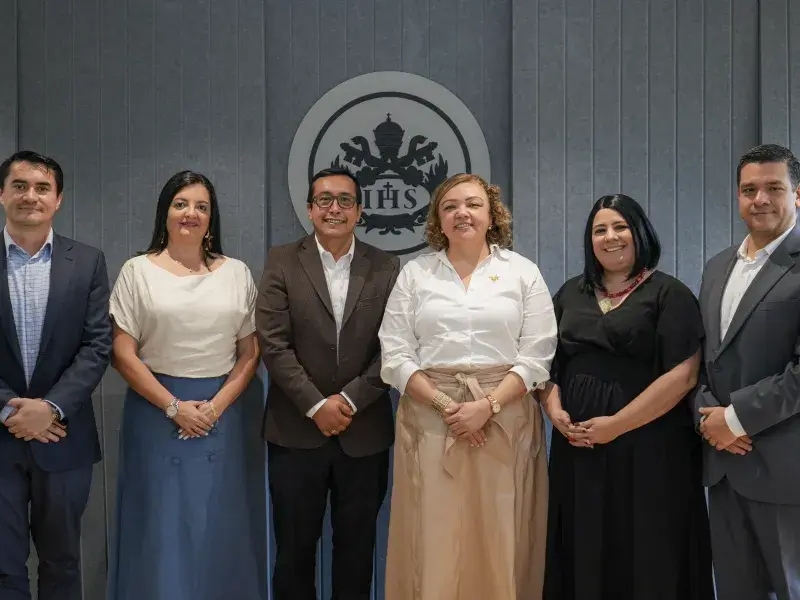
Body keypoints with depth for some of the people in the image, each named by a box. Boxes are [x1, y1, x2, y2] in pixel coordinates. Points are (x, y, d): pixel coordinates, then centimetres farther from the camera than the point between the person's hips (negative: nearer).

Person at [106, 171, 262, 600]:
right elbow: (123, 354, -4)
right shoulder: (137, 271, 0)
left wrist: (217, 405, -7)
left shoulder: (236, 273, 5)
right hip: (156, 410, -1)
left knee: (217, 526, 7)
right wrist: (174, 406, -10)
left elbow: (250, 353, 5)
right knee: (158, 526, 6)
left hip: (219, 413, 2)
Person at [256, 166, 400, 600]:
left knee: (356, 546, 12)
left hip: (365, 432, 1)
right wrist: (316, 405, -13)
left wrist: (349, 400, -12)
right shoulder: (282, 262, 0)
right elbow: (273, 343, -8)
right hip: (296, 430, -1)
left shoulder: (386, 268, 3)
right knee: (294, 546, 11)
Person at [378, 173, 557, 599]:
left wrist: (486, 406, -13)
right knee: (432, 540, 3)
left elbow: (536, 356, -1)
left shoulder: (523, 272, 5)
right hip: (430, 418, 1)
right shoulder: (414, 274, 7)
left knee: (499, 542, 4)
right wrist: (446, 405, -11)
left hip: (504, 419, 0)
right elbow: (395, 355, 1)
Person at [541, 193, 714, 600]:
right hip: (577, 443, 5)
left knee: (646, 553, 6)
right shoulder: (571, 293, 12)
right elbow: (546, 361, 14)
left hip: (647, 445, -4)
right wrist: (554, 409, -5)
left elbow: (682, 375, -13)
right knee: (583, 549, 12)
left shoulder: (669, 294, -4)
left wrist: (617, 424, -16)